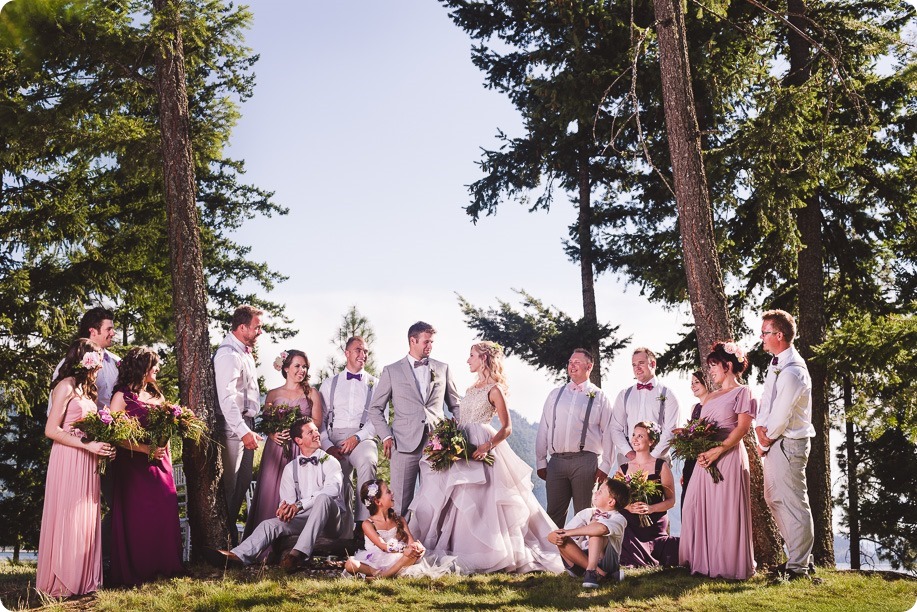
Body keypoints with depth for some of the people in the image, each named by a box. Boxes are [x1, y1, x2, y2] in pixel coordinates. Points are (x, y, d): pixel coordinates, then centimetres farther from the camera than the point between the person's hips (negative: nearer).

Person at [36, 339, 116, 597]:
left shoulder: (85, 388, 17)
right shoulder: (66, 386, -9)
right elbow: (51, 430, -14)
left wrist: (102, 445, -2)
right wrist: (88, 446, -18)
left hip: (87, 463, 8)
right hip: (69, 460, -8)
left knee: (86, 520, 9)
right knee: (68, 519, -4)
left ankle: (83, 577, 15)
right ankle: (61, 582, 4)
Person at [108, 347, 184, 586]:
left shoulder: (156, 395, 16)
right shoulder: (122, 397, -5)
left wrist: (168, 457, 12)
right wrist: (146, 449, -21)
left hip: (160, 463, 6)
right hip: (134, 465, -6)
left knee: (165, 515, 4)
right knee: (137, 519, -2)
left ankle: (163, 566, 15)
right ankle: (134, 573, 7)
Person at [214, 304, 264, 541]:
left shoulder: (245, 352, 16)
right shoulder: (228, 355, -17)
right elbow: (226, 397, -28)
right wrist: (243, 431, -36)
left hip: (246, 425, 10)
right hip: (232, 426, -10)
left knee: (243, 482, 15)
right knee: (229, 484, -6)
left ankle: (232, 533, 25)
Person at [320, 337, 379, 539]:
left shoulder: (375, 384, 16)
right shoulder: (329, 385, 20)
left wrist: (357, 437, -11)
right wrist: (328, 446, -5)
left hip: (363, 437, -2)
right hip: (335, 440, 2)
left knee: (367, 462, -35)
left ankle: (364, 522, -39)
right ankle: (345, 536, -3)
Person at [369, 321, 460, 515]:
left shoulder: (442, 369, 14)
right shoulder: (391, 371, 8)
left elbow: (456, 405, 21)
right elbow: (375, 408, 10)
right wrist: (386, 436, -2)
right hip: (404, 445, -2)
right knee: (401, 504, -4)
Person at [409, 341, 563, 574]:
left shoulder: (494, 389, -5)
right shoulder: (472, 388, 18)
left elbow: (507, 428, -9)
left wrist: (486, 447, -22)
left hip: (481, 450, -8)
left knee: (478, 503, -9)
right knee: (455, 502, 5)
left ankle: (486, 555, -2)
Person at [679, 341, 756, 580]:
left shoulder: (741, 392, -1)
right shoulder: (711, 397, 21)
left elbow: (742, 428, -11)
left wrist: (717, 451, -19)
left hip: (729, 457, -7)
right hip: (706, 459, 8)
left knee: (726, 512, -6)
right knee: (700, 510, 4)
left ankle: (728, 564, 1)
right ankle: (704, 562, 11)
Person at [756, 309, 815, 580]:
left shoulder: (792, 371, -20)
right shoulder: (775, 365, 12)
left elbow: (782, 415, -20)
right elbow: (766, 403, 14)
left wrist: (767, 439, -6)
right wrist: (761, 428, -3)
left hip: (788, 443, -11)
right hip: (772, 443, 11)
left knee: (793, 503, -6)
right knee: (774, 499, 16)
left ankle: (798, 566, -1)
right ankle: (801, 556, 25)